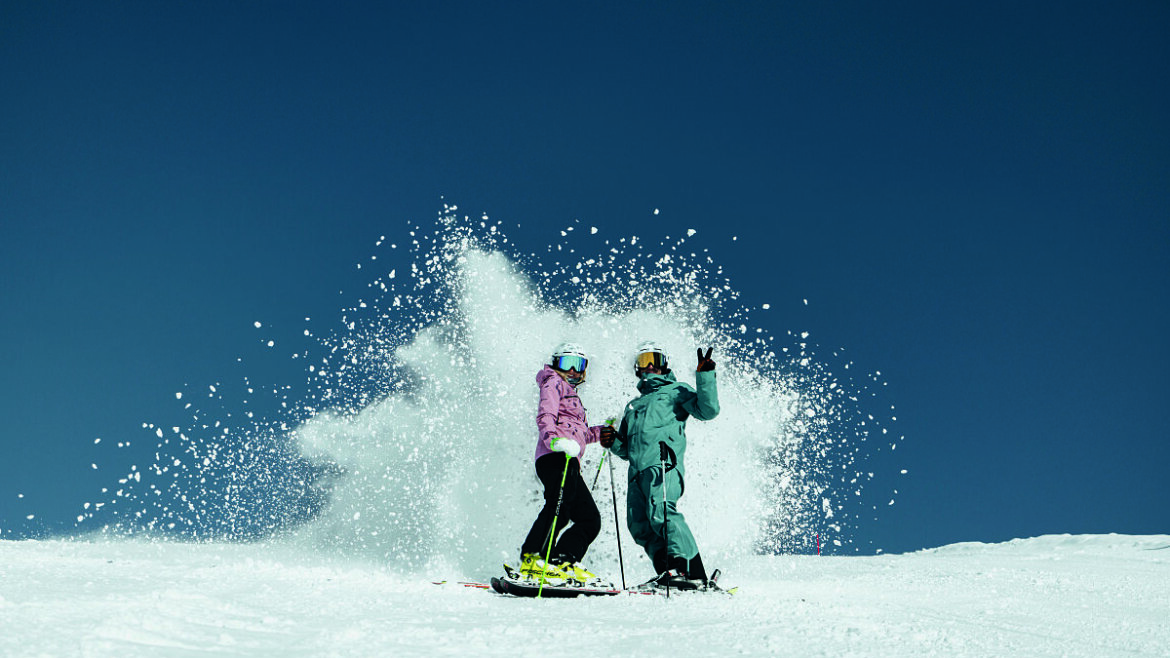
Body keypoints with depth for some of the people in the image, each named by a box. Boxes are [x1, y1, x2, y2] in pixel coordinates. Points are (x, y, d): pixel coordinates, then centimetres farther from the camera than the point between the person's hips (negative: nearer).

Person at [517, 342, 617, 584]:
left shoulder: (570, 393, 36)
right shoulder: (553, 384, 9)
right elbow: (545, 417, -9)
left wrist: (598, 433, 29)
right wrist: (555, 439, -28)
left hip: (569, 463, 10)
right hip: (555, 458, -10)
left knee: (590, 519, 1)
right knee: (559, 507, -29)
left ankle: (564, 562, -10)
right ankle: (533, 559, -38)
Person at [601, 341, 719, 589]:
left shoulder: (676, 391, 17)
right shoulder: (633, 405, 34)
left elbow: (708, 410, 0)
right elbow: (625, 449, 34)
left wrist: (705, 376, -8)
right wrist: (613, 442, 13)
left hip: (663, 465, -7)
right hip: (638, 471, 7)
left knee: (660, 511, -28)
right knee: (639, 524, -12)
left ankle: (693, 571, -33)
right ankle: (668, 571, -14)